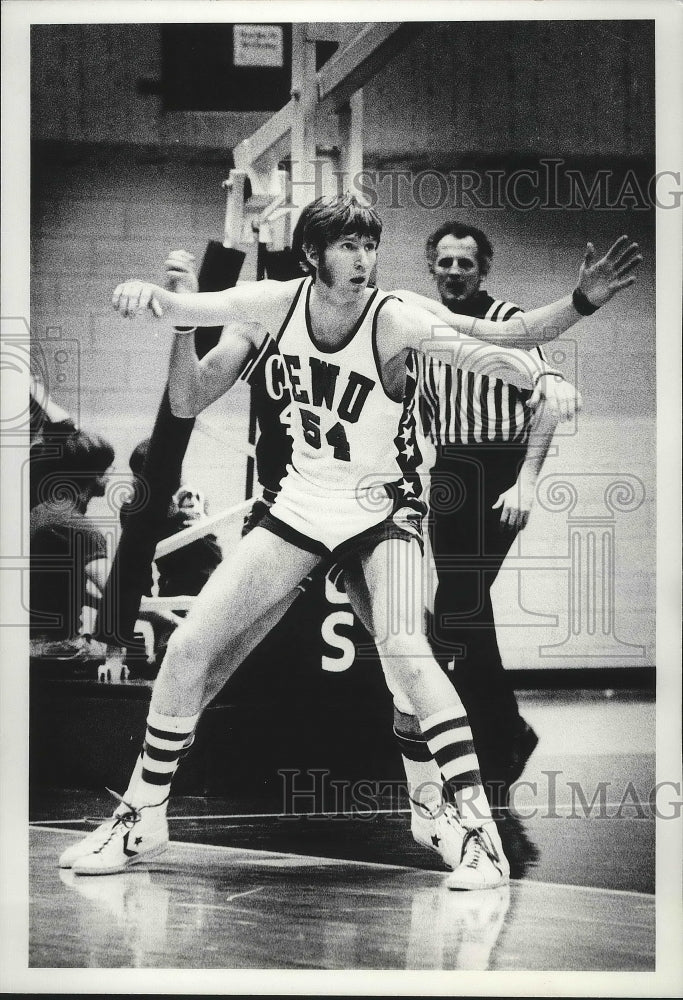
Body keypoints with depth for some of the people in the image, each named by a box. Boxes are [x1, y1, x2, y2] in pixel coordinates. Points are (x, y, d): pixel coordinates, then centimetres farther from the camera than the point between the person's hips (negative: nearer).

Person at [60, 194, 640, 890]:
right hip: (302, 504, 4)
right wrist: (162, 304, -29)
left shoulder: (392, 320, -20)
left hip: (381, 510, -4)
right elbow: (188, 403, -11)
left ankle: (476, 826, -20)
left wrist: (582, 302, -49)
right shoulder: (276, 306, -10)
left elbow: (509, 336, -29)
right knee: (188, 646, -3)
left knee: (405, 653, -29)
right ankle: (142, 820, 13)